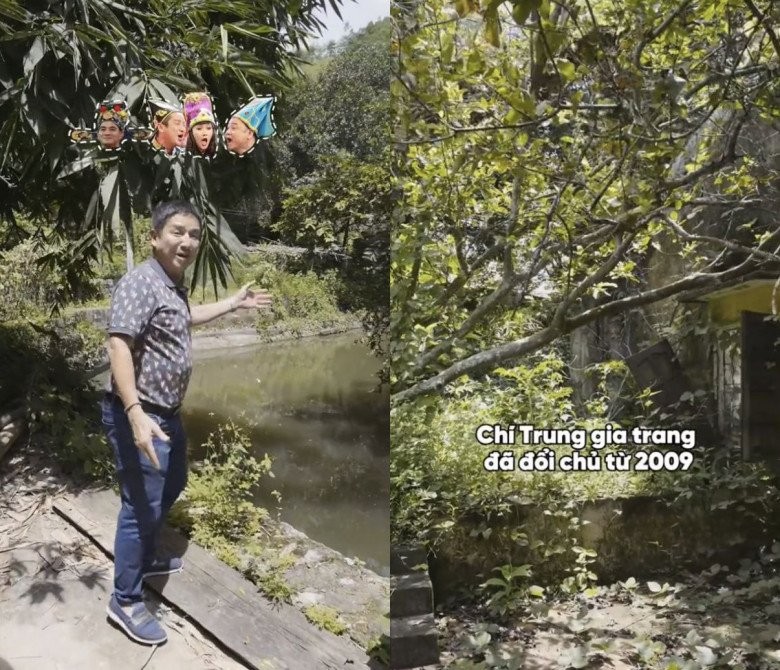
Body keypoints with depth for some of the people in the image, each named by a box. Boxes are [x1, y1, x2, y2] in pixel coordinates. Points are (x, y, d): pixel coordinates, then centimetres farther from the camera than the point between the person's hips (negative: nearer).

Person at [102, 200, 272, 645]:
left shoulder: (173, 285, 10)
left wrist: (235, 303, 36)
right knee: (141, 506, -3)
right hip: (141, 416, -10)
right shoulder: (140, 282, -20)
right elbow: (119, 347, -29)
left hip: (168, 412, 11)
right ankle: (125, 601, 11)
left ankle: (148, 558, 45)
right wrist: (136, 415, -37)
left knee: (172, 486, 25)